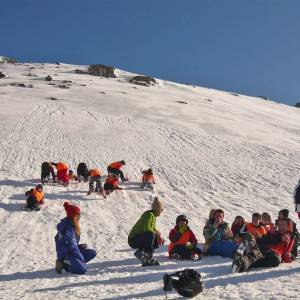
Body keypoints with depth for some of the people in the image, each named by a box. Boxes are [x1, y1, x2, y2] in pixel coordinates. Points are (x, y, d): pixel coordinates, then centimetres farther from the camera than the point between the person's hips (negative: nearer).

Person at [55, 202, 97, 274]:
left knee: (93, 253, 2)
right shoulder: (67, 227, -20)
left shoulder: (73, 225, 10)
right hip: (65, 254, -10)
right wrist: (82, 258, -15)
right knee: (82, 270, -25)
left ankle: (68, 262, -1)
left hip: (71, 251, 10)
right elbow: (71, 245, -21)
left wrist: (79, 246, 0)